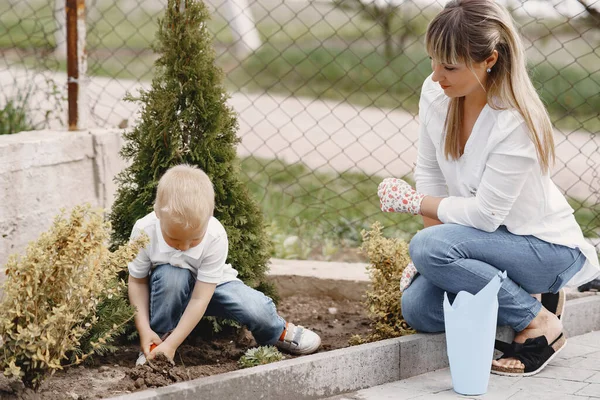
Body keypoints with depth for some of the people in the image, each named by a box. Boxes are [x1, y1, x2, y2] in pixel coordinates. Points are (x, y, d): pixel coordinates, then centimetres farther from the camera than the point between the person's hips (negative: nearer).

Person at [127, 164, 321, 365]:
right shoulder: (144, 231, -30)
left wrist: (172, 344, -34)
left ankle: (277, 332, 13)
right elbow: (137, 281, -15)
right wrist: (144, 330, -25)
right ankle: (158, 340, -14)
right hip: (168, 289, 0)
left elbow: (200, 299, -30)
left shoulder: (216, 237, -32)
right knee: (171, 276, -37)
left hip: (209, 283, 0)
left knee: (257, 310, -25)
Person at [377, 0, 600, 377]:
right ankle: (519, 295, 13)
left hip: (546, 246, -7)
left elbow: (485, 214, -24)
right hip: (489, 237, 7)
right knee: (418, 309, -11)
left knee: (429, 248, -29)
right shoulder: (435, 92, -10)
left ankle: (540, 321, -11)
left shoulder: (517, 122, -30)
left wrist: (413, 201, -13)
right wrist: (434, 246, -7)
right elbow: (429, 171, 2)